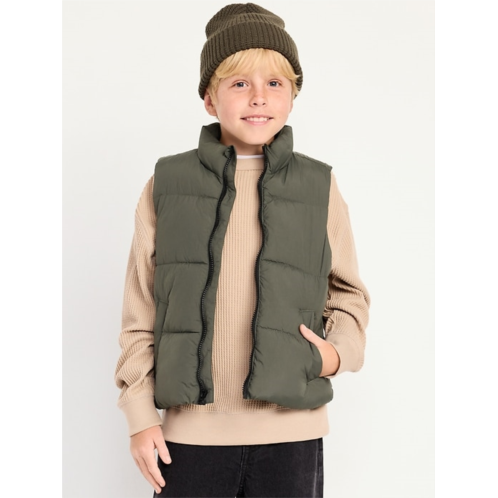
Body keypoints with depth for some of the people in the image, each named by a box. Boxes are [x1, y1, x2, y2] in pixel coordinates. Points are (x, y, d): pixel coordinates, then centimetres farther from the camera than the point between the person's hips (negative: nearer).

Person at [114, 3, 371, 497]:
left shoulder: (319, 187, 3)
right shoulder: (167, 185, 2)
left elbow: (348, 294, 13)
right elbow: (140, 313, 4)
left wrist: (339, 351, -7)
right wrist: (140, 415, 2)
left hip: (291, 432, 1)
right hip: (190, 429, 0)